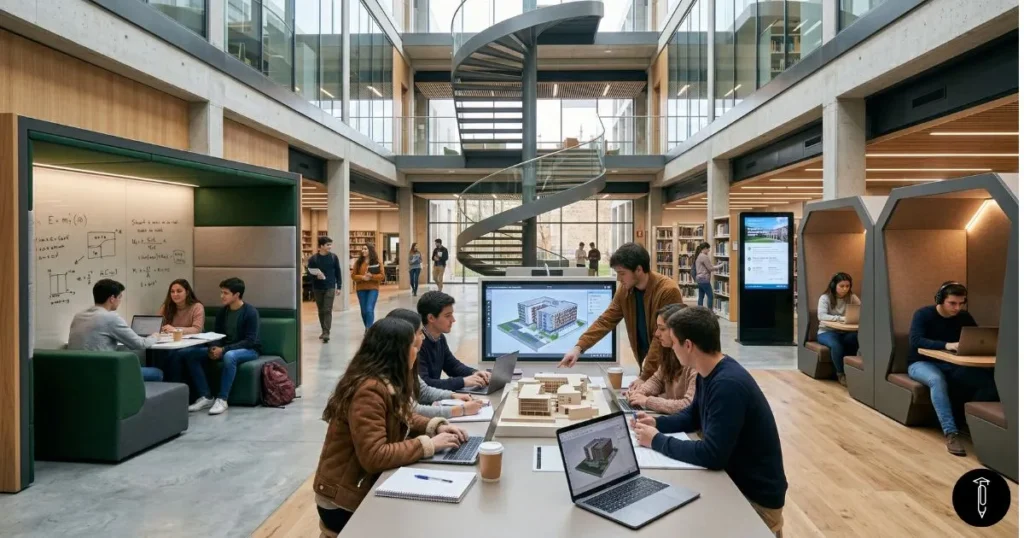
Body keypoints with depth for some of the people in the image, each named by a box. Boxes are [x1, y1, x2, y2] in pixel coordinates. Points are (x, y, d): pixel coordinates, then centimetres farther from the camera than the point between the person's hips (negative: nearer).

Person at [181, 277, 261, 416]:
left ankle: (222, 399, -29)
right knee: (188, 353, -11)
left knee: (229, 356, -41)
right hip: (225, 349, 7)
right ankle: (206, 397, -11)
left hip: (249, 350, -7)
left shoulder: (250, 312, -15)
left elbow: (250, 341, -19)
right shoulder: (222, 312, 5)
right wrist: (214, 348, -15)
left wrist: (224, 349, -27)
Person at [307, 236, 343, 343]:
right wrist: (316, 275, -23)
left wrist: (339, 287, 1)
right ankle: (323, 331, 26)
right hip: (317, 288, 2)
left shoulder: (334, 257, 0)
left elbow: (338, 272, 4)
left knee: (328, 310, -8)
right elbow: (308, 272, -1)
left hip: (330, 287, -1)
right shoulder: (313, 258, -3)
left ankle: (326, 333, -11)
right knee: (321, 311, 12)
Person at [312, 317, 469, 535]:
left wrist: (436, 426, -3)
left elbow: (402, 417, 15)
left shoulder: (389, 382, 1)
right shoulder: (369, 390, -27)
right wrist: (428, 445, -25)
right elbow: (374, 457, -32)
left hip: (370, 487, 8)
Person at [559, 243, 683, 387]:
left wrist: (646, 377, -25)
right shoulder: (625, 290, -4)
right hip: (647, 363, 5)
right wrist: (579, 347, -15)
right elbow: (606, 321, -4)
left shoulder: (668, 291, -24)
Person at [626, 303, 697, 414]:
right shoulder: (671, 351, 2)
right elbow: (657, 379, 15)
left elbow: (689, 406, -30)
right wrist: (639, 392, -6)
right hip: (667, 416, 7)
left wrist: (648, 401, -23)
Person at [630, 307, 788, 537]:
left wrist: (657, 441, -21)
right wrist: (657, 423, -3)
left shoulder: (728, 384, -31)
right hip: (732, 478, 8)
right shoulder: (708, 373, -1)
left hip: (756, 498, -8)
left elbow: (711, 455, -33)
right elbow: (693, 417, 15)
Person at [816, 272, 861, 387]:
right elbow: (821, 316, -21)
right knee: (836, 345, -36)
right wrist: (841, 318, -33)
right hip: (827, 331, -3)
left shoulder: (852, 297, 6)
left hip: (845, 332, 3)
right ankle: (840, 373, -14)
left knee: (857, 339, -31)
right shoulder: (825, 298, -6)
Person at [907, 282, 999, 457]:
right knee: (937, 380, -39)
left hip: (951, 365, 5)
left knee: (988, 379, -23)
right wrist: (947, 345, -39)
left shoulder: (964, 317, 5)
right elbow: (916, 341, -26)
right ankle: (951, 433, -41)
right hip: (922, 363, -5)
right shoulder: (923, 314, -11)